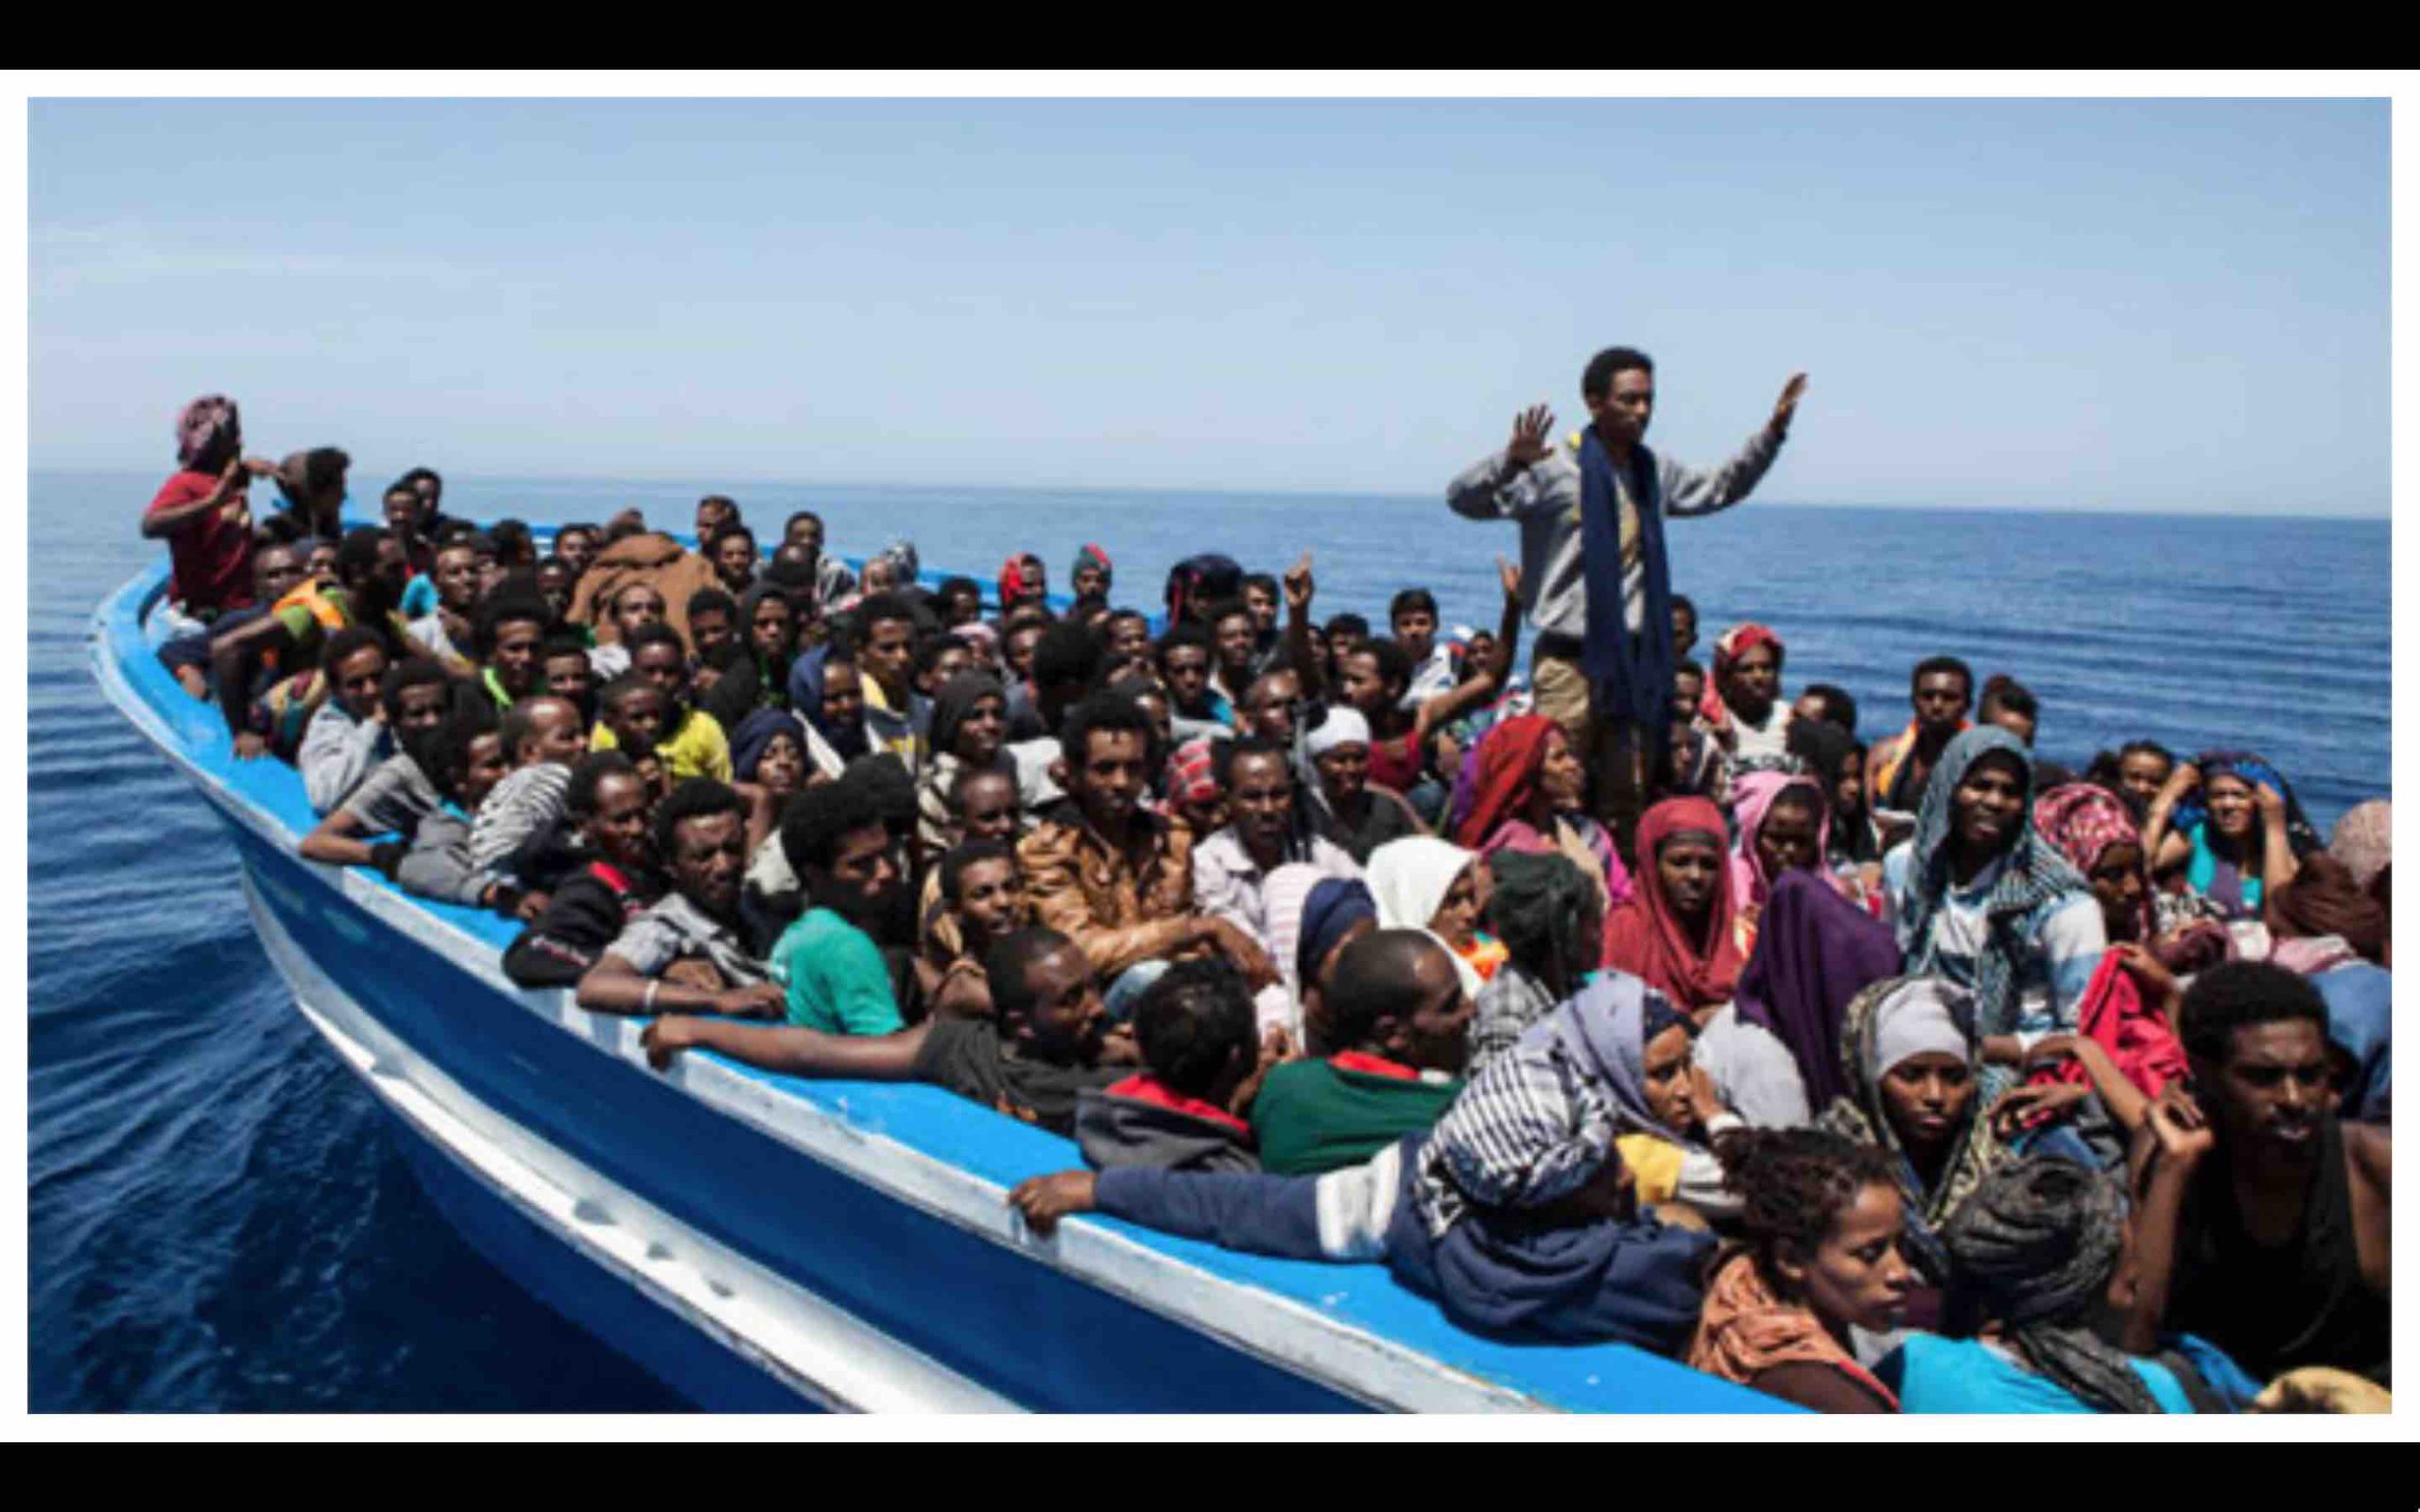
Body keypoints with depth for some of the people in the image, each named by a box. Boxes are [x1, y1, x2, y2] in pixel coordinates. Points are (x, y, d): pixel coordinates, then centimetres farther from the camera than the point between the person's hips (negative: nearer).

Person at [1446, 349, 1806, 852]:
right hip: (1571, 660, -6)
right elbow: (1463, 498, -15)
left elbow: (1720, 489, 32)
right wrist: (1511, 460, -33)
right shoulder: (1553, 469, -8)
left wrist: (1773, 433, 24)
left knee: (1629, 804, 10)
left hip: (1634, 661, 6)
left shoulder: (1654, 472, 13)